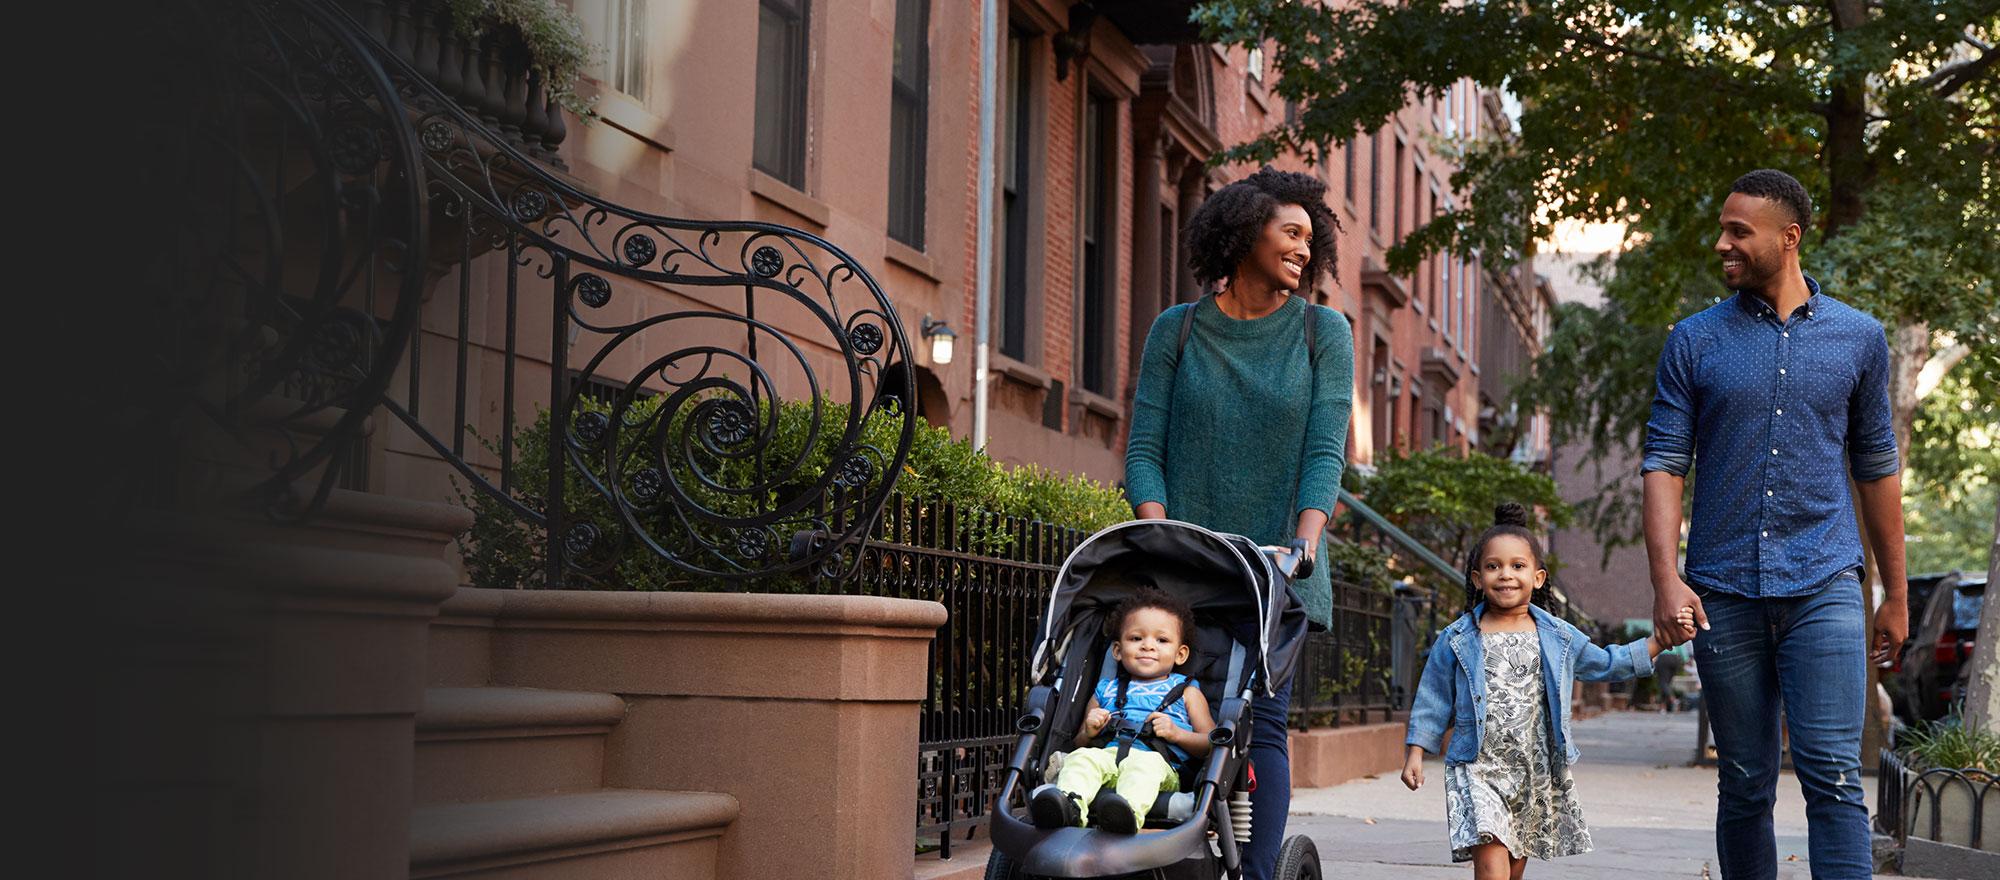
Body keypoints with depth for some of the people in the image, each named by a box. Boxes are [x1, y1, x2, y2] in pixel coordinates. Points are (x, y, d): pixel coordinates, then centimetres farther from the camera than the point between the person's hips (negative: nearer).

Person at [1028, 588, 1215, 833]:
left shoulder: (1186, 691, 25)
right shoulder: (1106, 691, 31)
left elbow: (1211, 743, 15)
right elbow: (1079, 742, 30)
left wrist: (1176, 733, -3)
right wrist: (1088, 732, 7)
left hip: (1157, 763, -3)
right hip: (1107, 755, 3)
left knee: (1147, 764, -38)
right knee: (1081, 757, -30)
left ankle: (1129, 810, -66)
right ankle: (1070, 805, -58)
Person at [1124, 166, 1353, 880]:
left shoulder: (1322, 332, 7)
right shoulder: (1176, 331, 8)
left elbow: (1325, 451, -2)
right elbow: (1144, 446, 3)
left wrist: (1304, 543, -17)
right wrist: (1157, 536, -13)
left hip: (1276, 562, 0)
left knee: (1262, 723, -8)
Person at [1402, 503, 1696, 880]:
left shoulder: (1558, 637, 8)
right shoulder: (1456, 640, 1)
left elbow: (1606, 664, 19)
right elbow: (1433, 698, 6)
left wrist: (1660, 640, 12)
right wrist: (1415, 752, 2)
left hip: (1537, 774, 3)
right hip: (1478, 770, -3)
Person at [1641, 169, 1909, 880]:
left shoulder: (1858, 338, 8)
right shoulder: (1694, 341, 5)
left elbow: (1875, 469, 14)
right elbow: (1664, 465, 1)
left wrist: (1896, 594, 15)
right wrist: (1666, 579, -13)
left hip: (1823, 587, -1)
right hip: (1725, 594, 1)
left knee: (1832, 775, -11)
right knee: (1745, 786, 7)